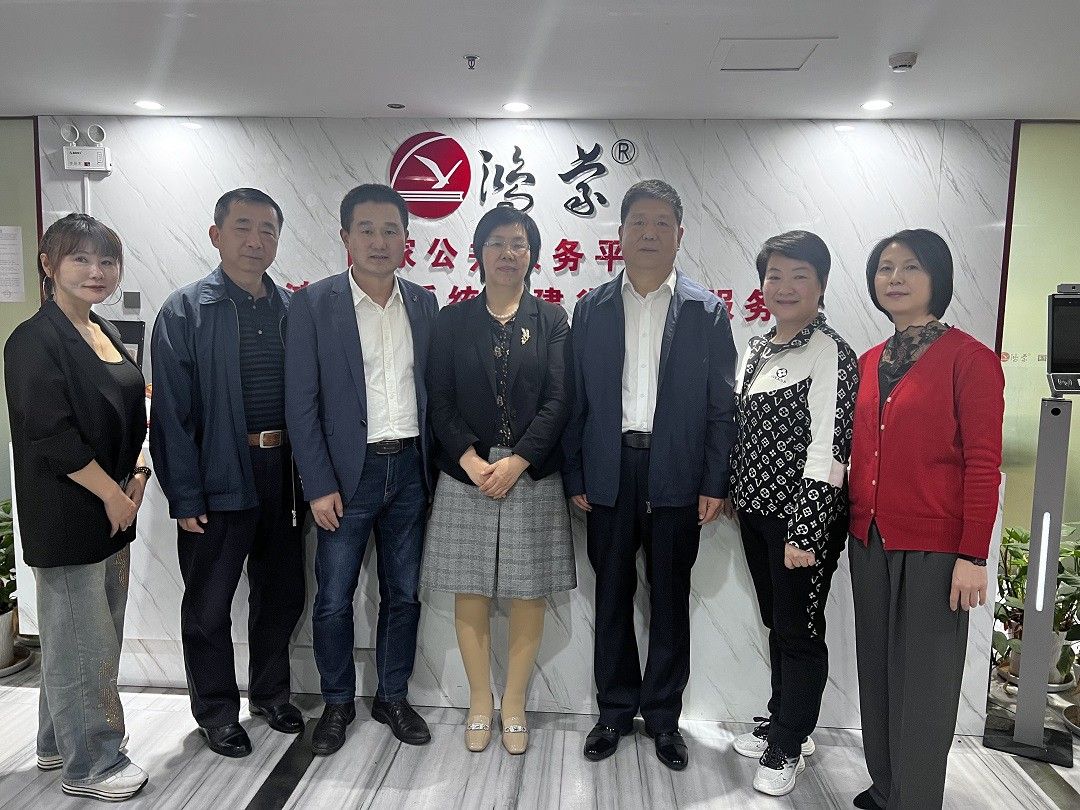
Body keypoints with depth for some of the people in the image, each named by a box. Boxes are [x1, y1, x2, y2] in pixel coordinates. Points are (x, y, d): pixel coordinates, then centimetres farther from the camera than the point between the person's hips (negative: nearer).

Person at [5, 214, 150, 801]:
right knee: (81, 638, 3)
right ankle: (89, 764, 19)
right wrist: (113, 494, -14)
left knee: (100, 634, 17)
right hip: (66, 516, -8)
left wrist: (137, 476, 2)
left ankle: (59, 741, 35)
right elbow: (51, 434, -20)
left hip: (113, 509, 8)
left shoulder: (105, 333, 11)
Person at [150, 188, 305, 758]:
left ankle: (270, 694, 39)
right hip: (219, 480, -4)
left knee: (281, 594, 17)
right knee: (209, 605, 11)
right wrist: (184, 496, -12)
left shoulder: (292, 310, 5)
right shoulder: (184, 312, -6)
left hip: (283, 476, 4)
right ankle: (216, 714, 32)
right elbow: (171, 412, -9)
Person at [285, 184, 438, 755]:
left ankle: (393, 697, 33)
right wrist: (319, 485, -10)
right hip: (348, 473, -3)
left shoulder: (423, 303, 5)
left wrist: (434, 465, 4)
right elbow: (301, 403, -7)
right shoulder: (314, 304, -5)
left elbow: (431, 389, 9)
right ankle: (337, 703, 31)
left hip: (409, 469, 3)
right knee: (334, 600, 8)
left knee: (403, 594, 14)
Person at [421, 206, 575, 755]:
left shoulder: (551, 319, 5)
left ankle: (514, 704, 24)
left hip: (533, 477, 0)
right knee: (470, 595, 7)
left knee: (528, 595, 6)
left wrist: (516, 462, -13)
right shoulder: (453, 321, 7)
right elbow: (439, 401, 1)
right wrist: (472, 460, -13)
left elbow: (558, 400, -3)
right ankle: (479, 701, 26)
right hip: (465, 477, 1)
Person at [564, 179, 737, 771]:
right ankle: (615, 709, 30)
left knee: (670, 599, 10)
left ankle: (663, 715, 28)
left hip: (677, 476, -1)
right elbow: (576, 400, 4)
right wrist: (574, 476, 0)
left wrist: (715, 483, -6)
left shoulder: (707, 311, 2)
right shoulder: (591, 309, 6)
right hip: (609, 473, 2)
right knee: (612, 595, 12)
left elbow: (721, 406, 0)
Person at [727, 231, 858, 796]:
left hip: (802, 517, -7)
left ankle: (788, 747, 27)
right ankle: (782, 722, 39)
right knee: (775, 622, 20)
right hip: (755, 509, 7)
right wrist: (732, 494, 14)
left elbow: (828, 450, -19)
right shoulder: (757, 349, 10)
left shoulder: (831, 355, -13)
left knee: (799, 630, 8)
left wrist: (805, 531, -22)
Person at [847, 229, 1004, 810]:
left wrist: (973, 555, -14)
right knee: (877, 672, 15)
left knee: (923, 681, 6)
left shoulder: (968, 358, -8)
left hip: (934, 548, -6)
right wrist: (855, 526, 9)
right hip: (869, 542, 6)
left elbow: (983, 462, -11)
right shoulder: (869, 362, 10)